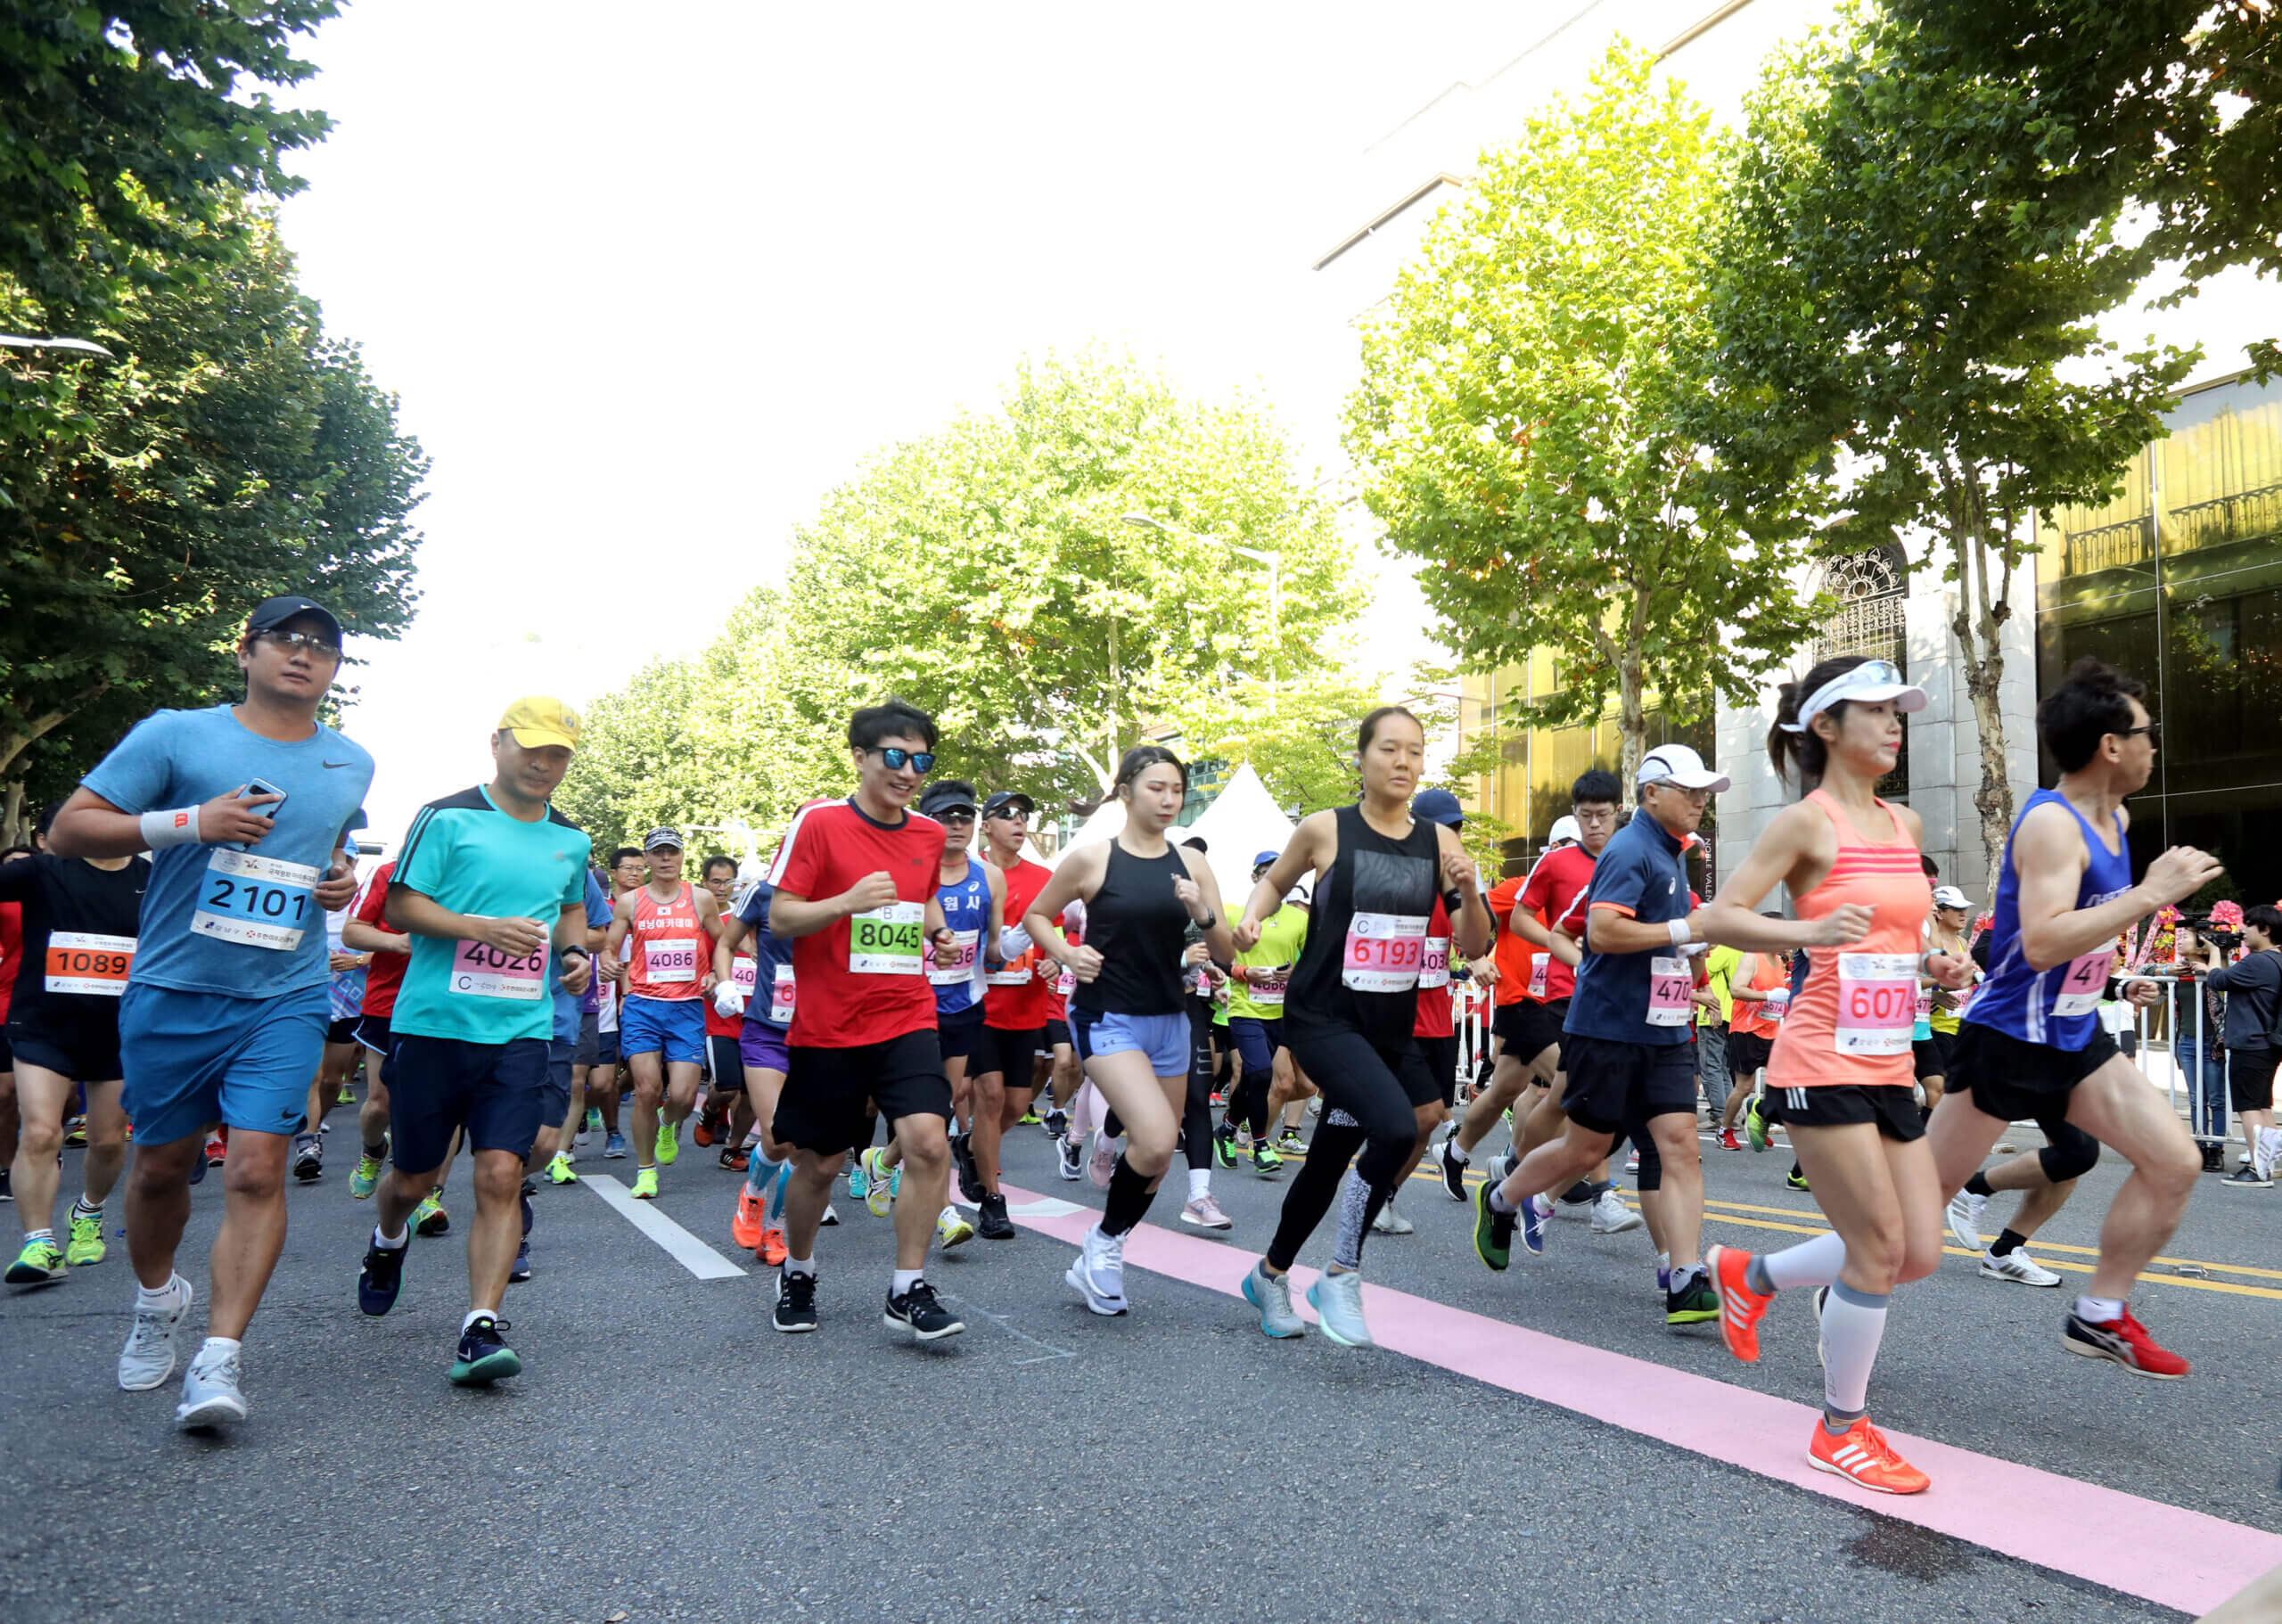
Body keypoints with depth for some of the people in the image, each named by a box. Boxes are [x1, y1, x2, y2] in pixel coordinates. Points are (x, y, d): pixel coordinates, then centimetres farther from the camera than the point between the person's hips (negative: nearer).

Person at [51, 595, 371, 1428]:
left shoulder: (351, 765, 10)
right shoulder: (175, 735, -2)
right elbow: (68, 829, -4)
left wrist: (344, 881, 5)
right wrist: (189, 822, -18)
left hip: (283, 1000, 1)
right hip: (172, 991, -1)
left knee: (257, 1168, -11)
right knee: (162, 1165, 14)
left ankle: (220, 1357, -6)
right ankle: (157, 1297, 41)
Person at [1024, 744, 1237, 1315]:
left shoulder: (1191, 863, 4)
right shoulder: (1092, 859, -6)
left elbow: (1228, 954, 4)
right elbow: (1035, 916, 7)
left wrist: (1203, 915, -15)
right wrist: (1065, 953, -11)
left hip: (1169, 1022, 6)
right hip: (1107, 1018, -5)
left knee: (1158, 1156, 11)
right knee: (1156, 1138, -24)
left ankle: (1097, 1265, 33)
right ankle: (1104, 1242, 3)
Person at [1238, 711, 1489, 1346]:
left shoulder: (1439, 841, 1)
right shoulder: (1326, 829, -7)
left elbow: (1474, 947, 2)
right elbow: (1275, 880, 12)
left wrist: (1469, 893, -16)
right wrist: (1252, 916, -7)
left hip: (1393, 1026, 5)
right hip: (1323, 1017, -5)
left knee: (1329, 1162, 15)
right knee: (1398, 1128, -27)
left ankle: (1270, 1276, 40)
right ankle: (1341, 1277, -6)